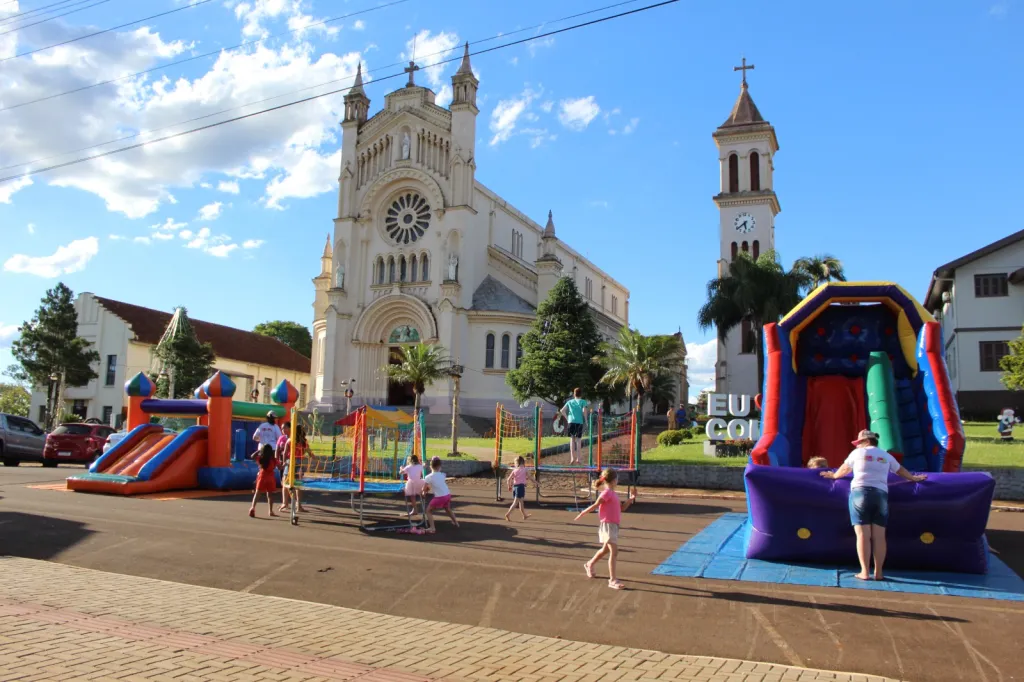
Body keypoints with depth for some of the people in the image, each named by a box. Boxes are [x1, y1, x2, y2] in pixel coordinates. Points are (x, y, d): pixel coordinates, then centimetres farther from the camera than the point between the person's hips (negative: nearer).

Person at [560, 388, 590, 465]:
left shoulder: (569, 401, 15)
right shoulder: (583, 401, 6)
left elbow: (562, 410, 8)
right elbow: (584, 410, -10)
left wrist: (567, 418, 16)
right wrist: (586, 420, 0)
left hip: (571, 421, 2)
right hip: (579, 422, -2)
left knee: (572, 439, 5)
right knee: (578, 440, 5)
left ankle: (572, 458, -2)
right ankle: (578, 459, 6)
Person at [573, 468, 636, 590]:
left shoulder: (613, 494, 14)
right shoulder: (606, 493, -16)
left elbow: (622, 507, 19)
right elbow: (595, 505, -13)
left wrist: (631, 498, 8)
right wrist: (582, 514, -11)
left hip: (614, 525, 10)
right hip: (608, 525, -10)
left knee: (606, 550, 24)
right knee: (614, 552, -12)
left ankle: (589, 565, 45)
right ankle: (612, 580, -11)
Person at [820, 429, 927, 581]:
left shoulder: (858, 453, 10)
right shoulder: (886, 456, 19)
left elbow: (844, 469, 23)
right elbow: (900, 470, 34)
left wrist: (833, 475, 43)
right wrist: (914, 478, 53)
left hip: (861, 492, -3)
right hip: (881, 494, 3)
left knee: (863, 535, -6)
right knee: (879, 536, 2)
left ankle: (864, 572, -8)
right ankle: (878, 573, 1)